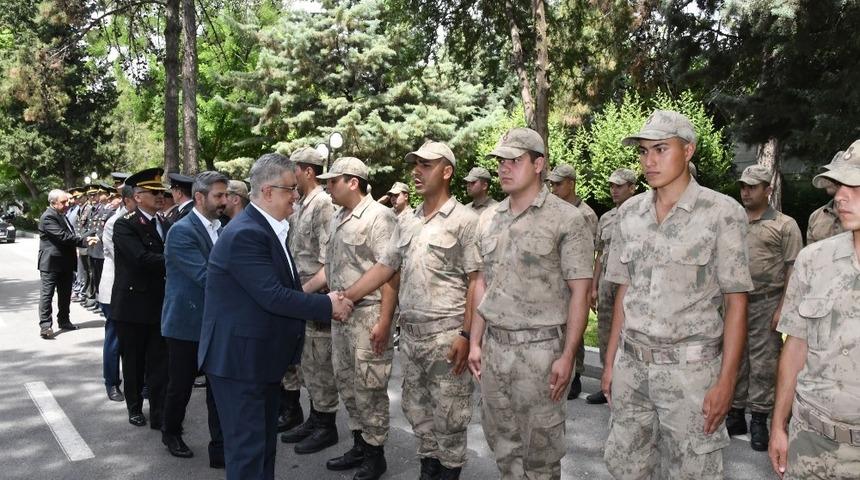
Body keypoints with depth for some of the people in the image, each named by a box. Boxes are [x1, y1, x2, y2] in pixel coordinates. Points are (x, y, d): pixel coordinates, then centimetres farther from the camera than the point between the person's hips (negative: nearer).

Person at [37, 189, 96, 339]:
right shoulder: (48, 217, -16)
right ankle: (45, 325, -5)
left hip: (65, 262, 9)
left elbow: (70, 235, 17)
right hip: (51, 263, -9)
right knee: (47, 293, -5)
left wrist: (85, 238, 0)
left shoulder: (62, 215, 15)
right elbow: (63, 236, -24)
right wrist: (84, 241, -22)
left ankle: (63, 321, 24)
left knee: (65, 294, 14)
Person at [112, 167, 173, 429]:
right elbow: (143, 258, -24)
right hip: (132, 304, -4)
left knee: (159, 363, 5)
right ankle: (135, 408, 30)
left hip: (160, 304, 4)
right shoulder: (124, 225, -10)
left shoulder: (165, 225, 10)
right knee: (134, 362, 12)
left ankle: (160, 414, 12)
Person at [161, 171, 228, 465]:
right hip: (186, 322, -5)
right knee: (180, 386, 13)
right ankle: (171, 434, 38)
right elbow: (204, 276, -26)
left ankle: (221, 449, 13)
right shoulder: (181, 231, -17)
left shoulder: (220, 229, 6)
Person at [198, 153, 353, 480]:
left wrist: (325, 302, 0)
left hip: (262, 355, 10)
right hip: (239, 358, -10)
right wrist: (328, 306, -17)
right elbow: (274, 296, -27)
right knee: (247, 446, 1)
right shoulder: (245, 234, -23)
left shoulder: (270, 228, 9)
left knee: (265, 441, 20)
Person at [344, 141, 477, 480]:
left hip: (446, 334, -6)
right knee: (416, 408, 17)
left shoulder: (465, 220, -8)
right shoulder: (407, 223, 11)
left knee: (448, 414, 5)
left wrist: (466, 334, -17)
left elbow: (476, 282, -11)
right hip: (409, 333, 7)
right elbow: (384, 268, 14)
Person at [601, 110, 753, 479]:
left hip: (690, 368, -4)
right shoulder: (630, 212, 6)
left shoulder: (722, 213, -8)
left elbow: (736, 302, -8)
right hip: (631, 366, 5)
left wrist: (726, 381, -12)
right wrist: (610, 361, 10)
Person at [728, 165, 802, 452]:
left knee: (763, 362, 1)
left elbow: (793, 270, -4)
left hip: (766, 304, -4)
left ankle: (759, 420, 11)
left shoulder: (785, 225, 0)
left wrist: (783, 308, -11)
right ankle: (735, 414, 20)